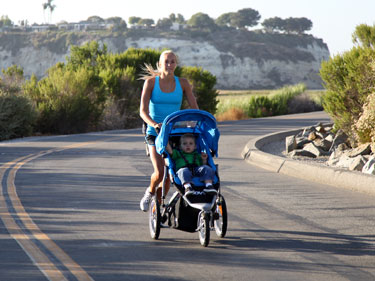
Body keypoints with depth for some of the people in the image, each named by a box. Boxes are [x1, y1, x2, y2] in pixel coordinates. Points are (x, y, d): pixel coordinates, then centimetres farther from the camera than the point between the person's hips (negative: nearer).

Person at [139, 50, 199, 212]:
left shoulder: (182, 83, 1)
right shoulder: (151, 82, -4)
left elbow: (194, 108, 0)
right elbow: (143, 111, -12)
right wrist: (154, 124, -31)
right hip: (154, 133, -2)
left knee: (169, 174, -2)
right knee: (160, 172, -18)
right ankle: (150, 192, 14)